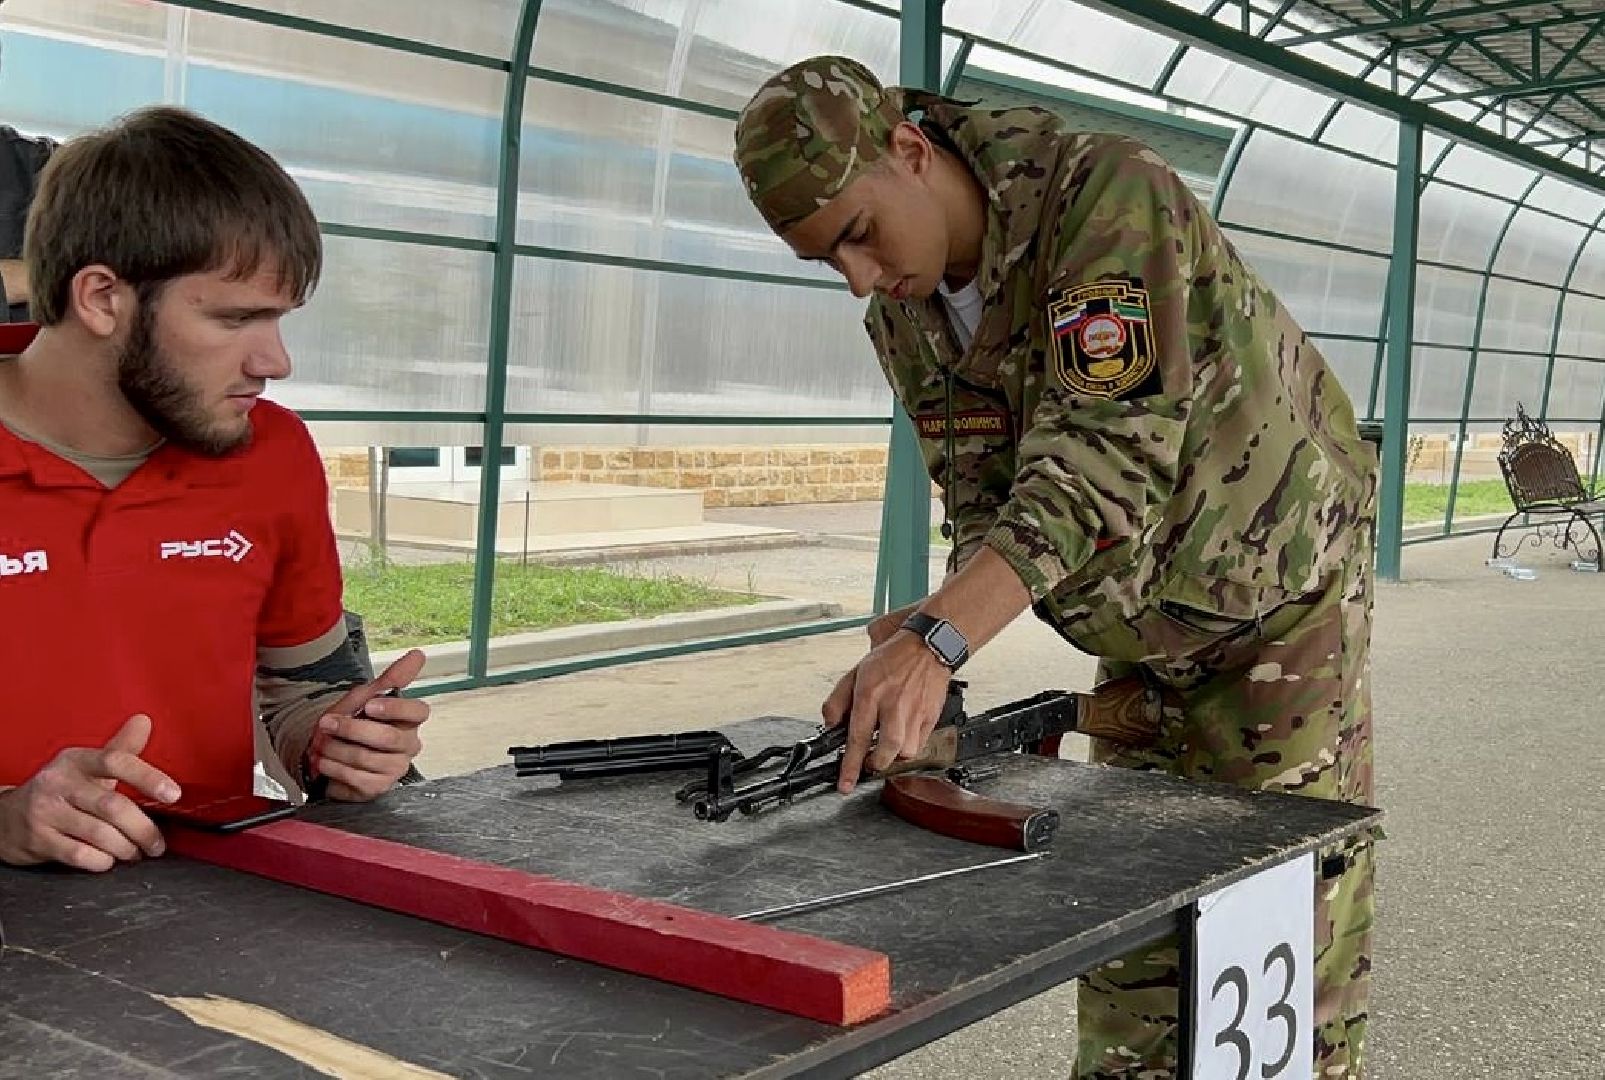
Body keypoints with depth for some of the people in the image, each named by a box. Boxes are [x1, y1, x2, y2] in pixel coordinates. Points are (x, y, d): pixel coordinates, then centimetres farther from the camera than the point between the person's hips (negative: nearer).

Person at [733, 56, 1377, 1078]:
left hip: (1278, 590, -6)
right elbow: (985, 501, -3)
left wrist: (936, 641, -50)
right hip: (1144, 627, 6)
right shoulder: (903, 320, -6)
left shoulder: (1109, 191, -30)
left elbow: (1107, 455, -40)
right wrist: (932, 623, -26)